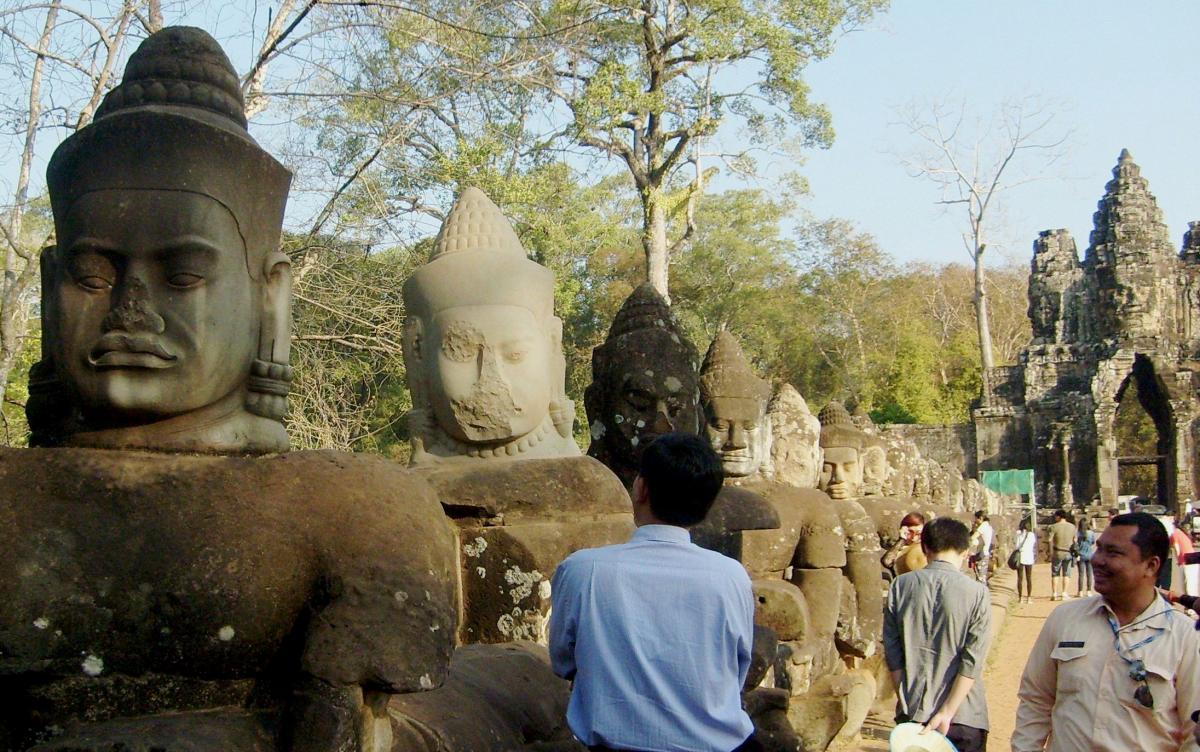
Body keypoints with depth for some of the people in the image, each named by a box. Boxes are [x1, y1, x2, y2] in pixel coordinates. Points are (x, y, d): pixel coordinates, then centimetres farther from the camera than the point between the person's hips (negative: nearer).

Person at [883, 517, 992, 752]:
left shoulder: (900, 586, -3)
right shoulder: (977, 593, -10)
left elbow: (892, 652, 0)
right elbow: (972, 661, -14)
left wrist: (905, 700, 7)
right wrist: (947, 713, -13)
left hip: (911, 713, 3)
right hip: (963, 716, -3)